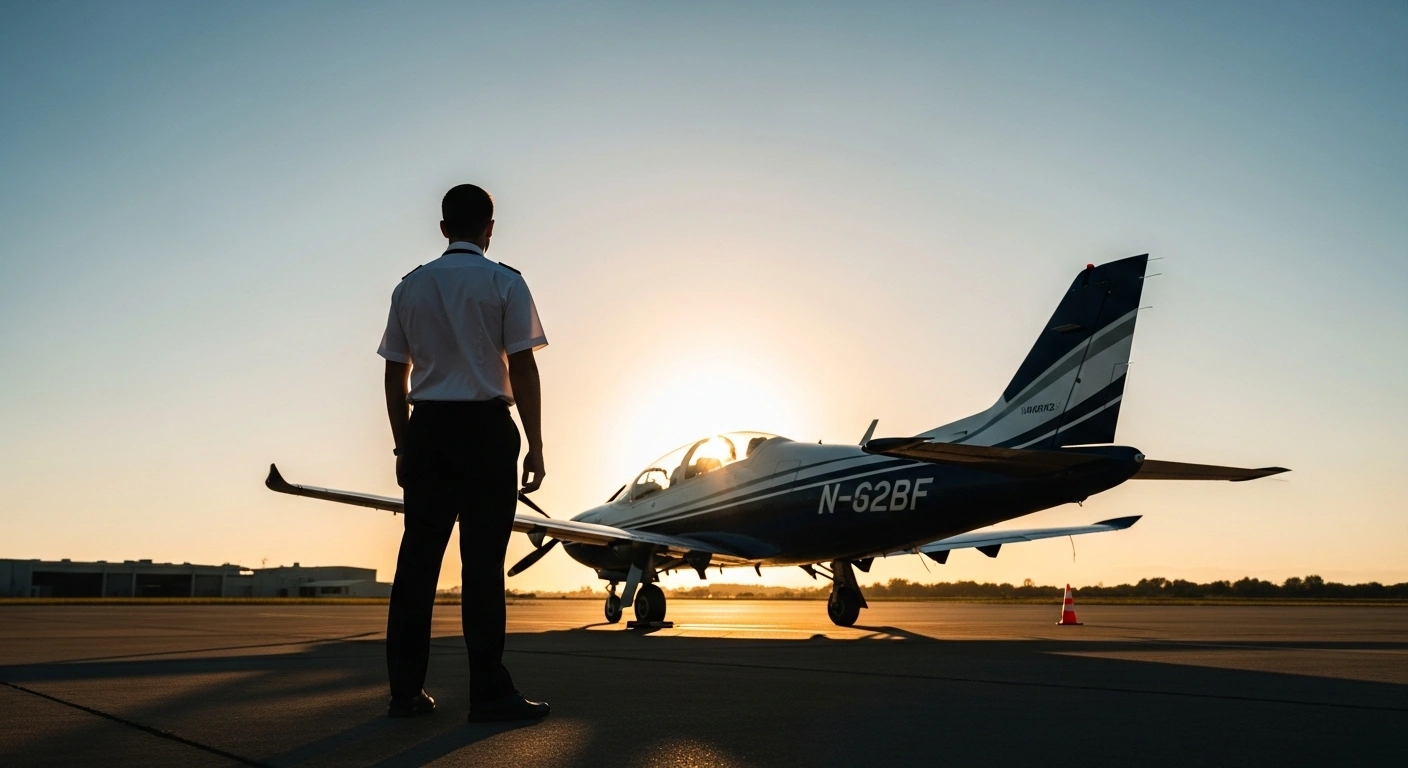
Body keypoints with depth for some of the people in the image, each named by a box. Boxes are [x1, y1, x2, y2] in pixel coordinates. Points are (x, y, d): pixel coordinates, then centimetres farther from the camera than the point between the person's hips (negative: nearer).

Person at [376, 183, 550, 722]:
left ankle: (406, 691, 11)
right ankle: (489, 692, 0)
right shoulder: (504, 283, -2)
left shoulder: (410, 287, 10)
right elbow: (522, 369, -7)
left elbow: (396, 374, 10)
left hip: (426, 428, 4)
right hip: (485, 428, -4)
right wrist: (535, 446, -4)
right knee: (482, 560, -3)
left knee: (419, 555, 6)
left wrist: (403, 445, 17)